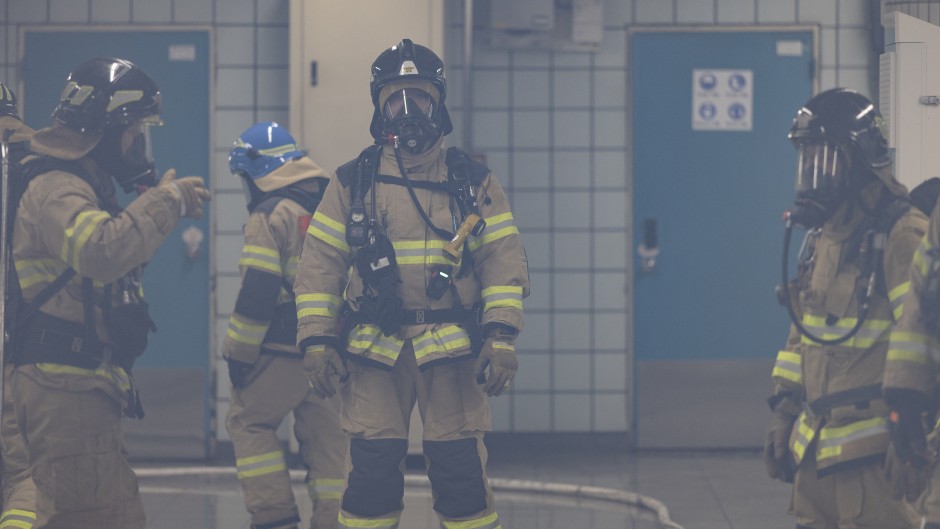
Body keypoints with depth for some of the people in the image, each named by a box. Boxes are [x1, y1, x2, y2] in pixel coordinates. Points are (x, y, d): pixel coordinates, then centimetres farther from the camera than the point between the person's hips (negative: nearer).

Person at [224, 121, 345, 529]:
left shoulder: (271, 216, -10)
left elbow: (257, 294, -15)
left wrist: (238, 354, -7)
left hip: (283, 347, -6)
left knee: (248, 421, 7)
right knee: (326, 435, 9)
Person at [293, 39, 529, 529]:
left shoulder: (473, 181, 7)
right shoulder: (352, 182, 8)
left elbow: (504, 259, 3)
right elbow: (320, 264, 6)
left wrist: (501, 337, -8)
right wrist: (316, 341, -3)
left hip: (451, 352, 0)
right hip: (374, 352, 0)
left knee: (461, 472, -2)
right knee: (371, 472, -1)